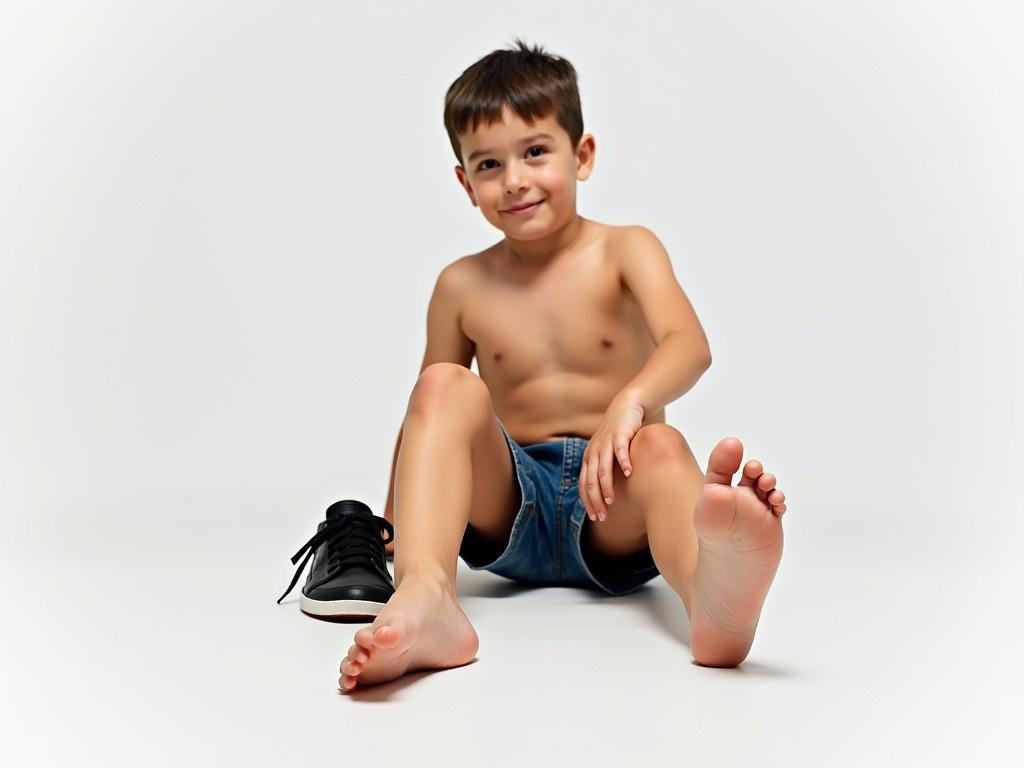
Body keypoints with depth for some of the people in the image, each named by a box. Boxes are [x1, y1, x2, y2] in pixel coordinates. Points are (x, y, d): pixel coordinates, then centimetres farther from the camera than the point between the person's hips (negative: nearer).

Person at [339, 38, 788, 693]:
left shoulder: (626, 251, 2)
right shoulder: (462, 287, 8)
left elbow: (690, 344, -18)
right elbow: (428, 412, 17)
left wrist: (630, 402, -38)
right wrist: (394, 519, 10)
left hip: (611, 517, -1)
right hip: (511, 502, 2)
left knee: (661, 445, -33)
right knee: (447, 386, -23)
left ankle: (713, 592, -71)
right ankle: (425, 600, -49)